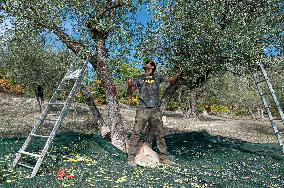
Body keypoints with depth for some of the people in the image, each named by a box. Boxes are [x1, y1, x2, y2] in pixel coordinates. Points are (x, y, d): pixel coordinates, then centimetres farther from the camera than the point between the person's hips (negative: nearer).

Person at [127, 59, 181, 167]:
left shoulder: (157, 78, 12)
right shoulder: (139, 79, 5)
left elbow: (171, 79, 20)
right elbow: (130, 93, 3)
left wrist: (179, 74, 3)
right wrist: (129, 86, -17)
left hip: (156, 110, 3)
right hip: (143, 109, -3)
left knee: (160, 133, 8)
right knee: (136, 133, -5)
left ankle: (163, 158, 20)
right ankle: (131, 158, 3)